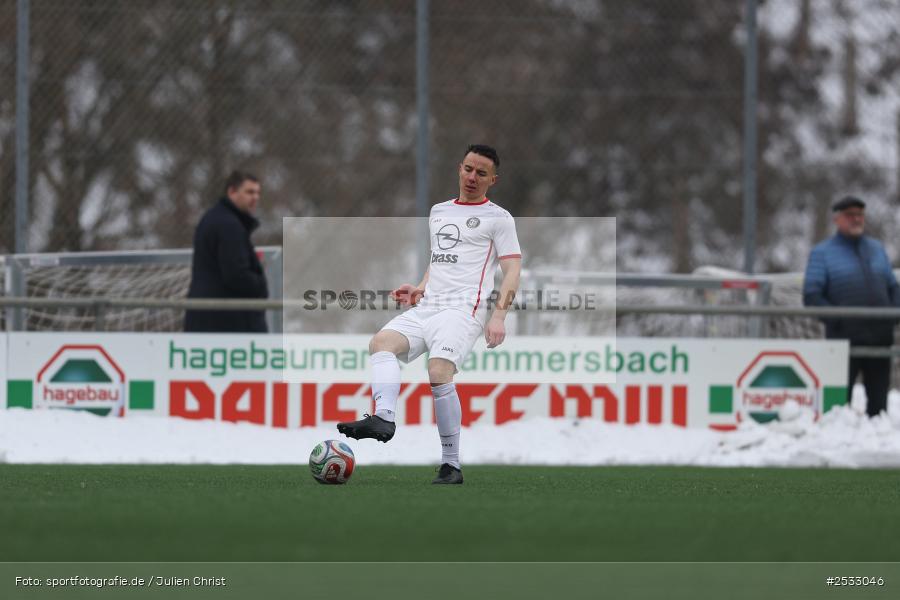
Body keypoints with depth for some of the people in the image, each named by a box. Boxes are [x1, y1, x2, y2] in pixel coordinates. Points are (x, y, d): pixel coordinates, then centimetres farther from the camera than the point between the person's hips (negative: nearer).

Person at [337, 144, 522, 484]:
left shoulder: (498, 218, 6)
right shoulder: (438, 212, 25)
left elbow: (512, 270, 0)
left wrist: (499, 314, -13)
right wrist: (420, 289, 16)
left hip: (464, 309, -7)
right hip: (428, 305, 7)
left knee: (439, 373, -27)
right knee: (381, 342, -21)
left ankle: (451, 466, -21)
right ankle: (383, 419, -41)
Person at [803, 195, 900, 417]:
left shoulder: (876, 249, 19)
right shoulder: (822, 253, 4)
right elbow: (811, 296, -3)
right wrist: (836, 319, -15)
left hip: (880, 339, 5)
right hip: (844, 338, -4)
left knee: (878, 398, 7)